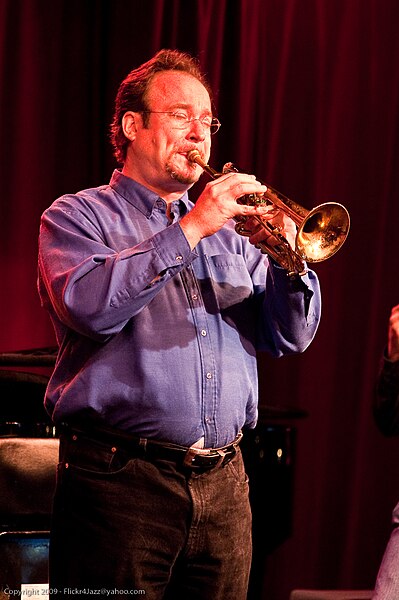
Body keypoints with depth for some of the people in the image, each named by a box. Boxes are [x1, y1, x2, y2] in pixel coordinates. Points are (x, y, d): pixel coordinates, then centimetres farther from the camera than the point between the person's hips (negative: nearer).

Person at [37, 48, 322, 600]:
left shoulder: (228, 232, 19)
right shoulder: (78, 216, 4)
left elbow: (290, 337, 13)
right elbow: (89, 305, -17)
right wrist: (191, 229, -16)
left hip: (224, 485, 5)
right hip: (121, 477, -5)